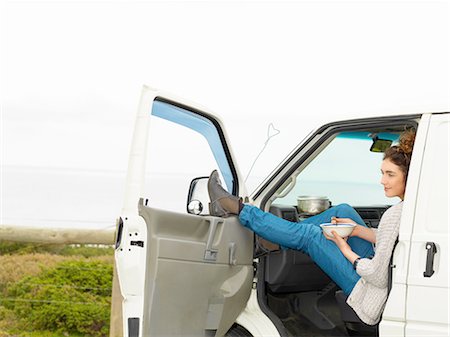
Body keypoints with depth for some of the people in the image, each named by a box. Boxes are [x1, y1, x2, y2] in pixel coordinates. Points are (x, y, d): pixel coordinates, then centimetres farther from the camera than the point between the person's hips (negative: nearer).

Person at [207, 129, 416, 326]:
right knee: (343, 211, 11)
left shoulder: (395, 215, -30)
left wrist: (347, 251, -12)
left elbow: (379, 277, -27)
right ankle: (281, 238, 26)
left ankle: (239, 210, 13)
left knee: (309, 235, -3)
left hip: (373, 298, -8)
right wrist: (361, 230, 3)